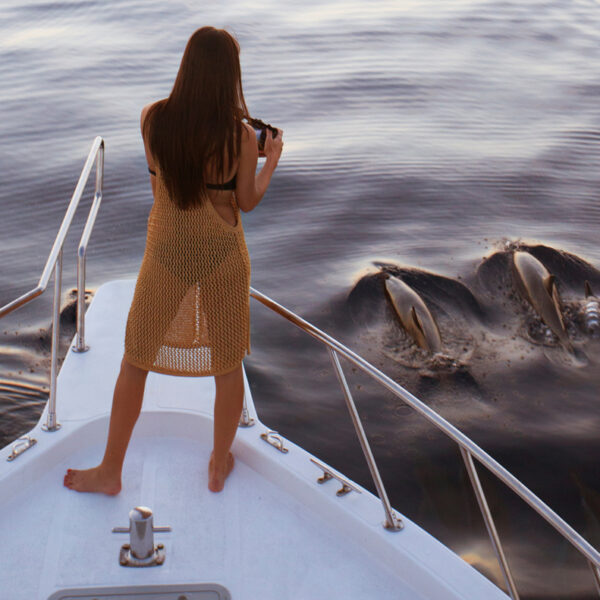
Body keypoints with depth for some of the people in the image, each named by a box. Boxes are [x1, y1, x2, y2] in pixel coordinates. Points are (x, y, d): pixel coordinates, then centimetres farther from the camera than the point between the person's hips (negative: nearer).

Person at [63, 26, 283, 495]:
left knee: (135, 363, 15)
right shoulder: (242, 136, -16)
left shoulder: (153, 118, -12)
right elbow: (247, 202, -5)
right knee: (228, 364, 17)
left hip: (166, 253, 1)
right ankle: (220, 465, 32)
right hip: (222, 254, -1)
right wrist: (272, 158, 10)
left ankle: (110, 471, 25)